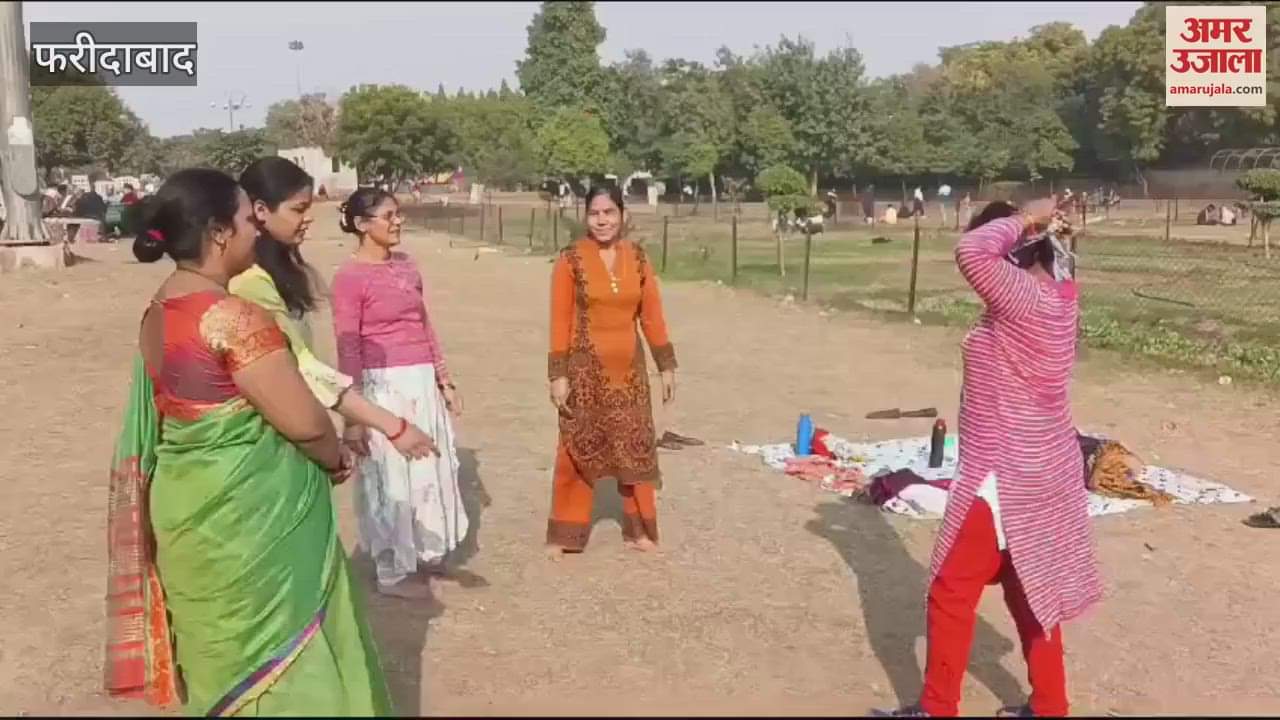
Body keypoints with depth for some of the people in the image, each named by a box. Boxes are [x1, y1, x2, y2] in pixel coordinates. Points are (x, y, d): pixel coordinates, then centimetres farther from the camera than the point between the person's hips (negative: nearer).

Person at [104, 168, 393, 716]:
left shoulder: (159, 312, 4)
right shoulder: (233, 317, -23)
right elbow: (304, 422, -22)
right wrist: (336, 458, 0)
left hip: (191, 508, 8)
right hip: (246, 517, -8)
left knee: (224, 650, 24)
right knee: (277, 656, 10)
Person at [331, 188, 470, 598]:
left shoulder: (406, 265, 9)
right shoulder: (350, 277, -12)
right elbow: (348, 350, -13)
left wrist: (445, 382, 14)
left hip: (423, 383, 7)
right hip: (383, 386, -7)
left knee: (432, 471, 16)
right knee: (391, 479, 5)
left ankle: (429, 554, 35)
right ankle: (392, 573, 21)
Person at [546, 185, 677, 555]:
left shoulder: (638, 258, 2)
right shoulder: (570, 259, -8)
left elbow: (652, 315, 6)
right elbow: (560, 320, -8)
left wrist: (666, 366, 5)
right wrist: (558, 374, -11)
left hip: (629, 368, 3)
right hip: (585, 367, -3)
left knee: (637, 447, 9)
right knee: (577, 448, 3)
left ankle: (639, 529, 24)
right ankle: (564, 533, 16)